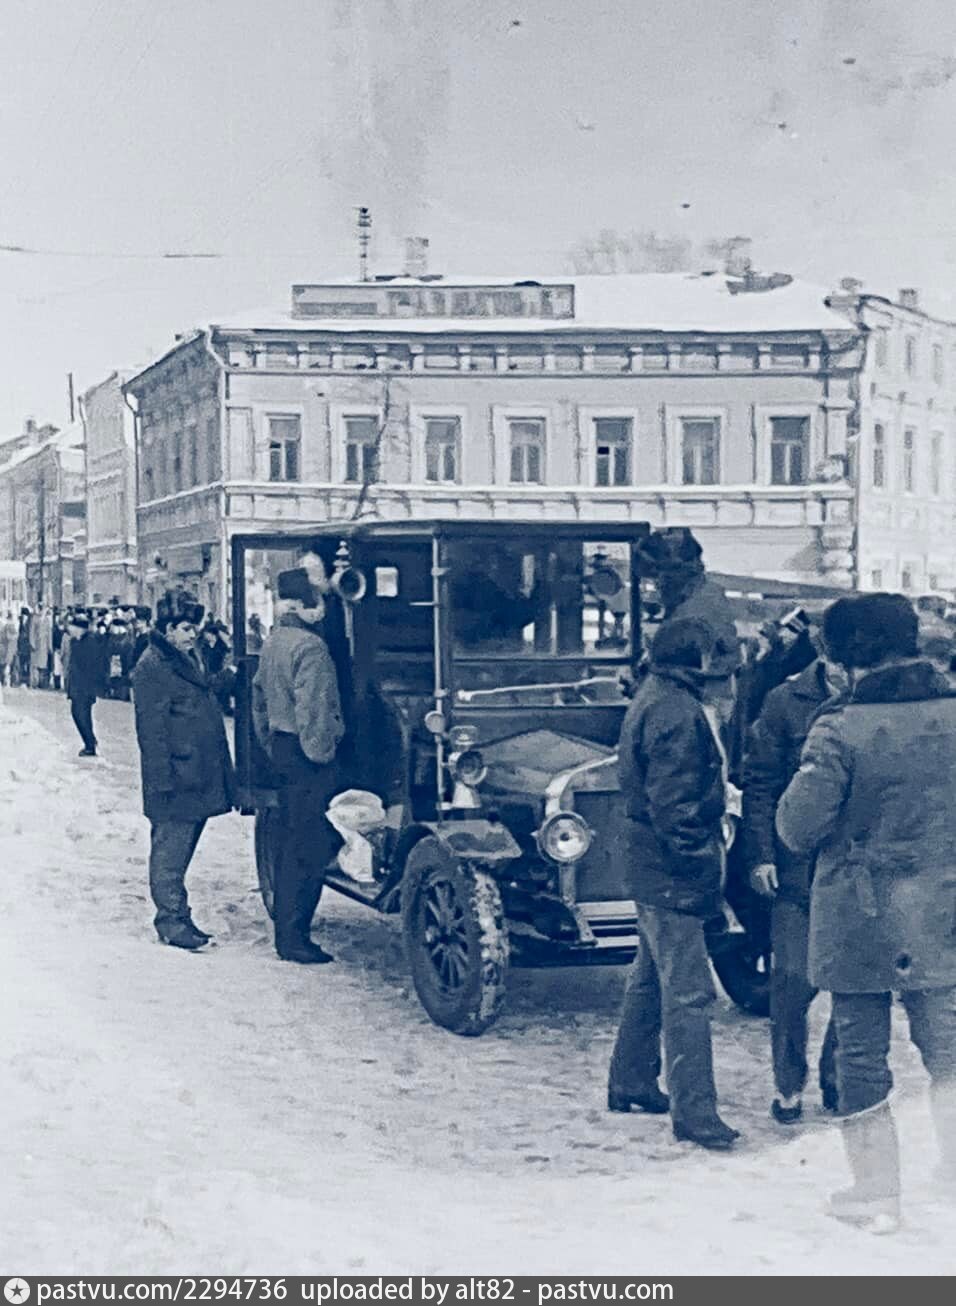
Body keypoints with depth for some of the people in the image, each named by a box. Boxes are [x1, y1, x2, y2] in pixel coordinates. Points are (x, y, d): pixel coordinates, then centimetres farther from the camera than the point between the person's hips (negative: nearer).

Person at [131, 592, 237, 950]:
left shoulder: (189, 659, 18)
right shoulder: (152, 667, -11)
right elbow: (150, 729, -16)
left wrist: (219, 769, 23)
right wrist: (162, 779, -20)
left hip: (199, 779, 9)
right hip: (175, 780, -9)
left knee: (181, 849, 14)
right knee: (169, 850, -3)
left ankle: (175, 917, 21)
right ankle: (172, 920, 2)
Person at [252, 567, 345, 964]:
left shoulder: (272, 642, 13)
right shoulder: (310, 647, -18)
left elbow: (260, 696, 21)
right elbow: (313, 707, -23)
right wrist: (321, 753, -17)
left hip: (283, 748, 10)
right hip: (307, 756, -10)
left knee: (292, 840, 18)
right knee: (309, 847, -5)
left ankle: (286, 930, 26)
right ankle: (294, 939, -2)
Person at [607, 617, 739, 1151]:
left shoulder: (653, 698, 15)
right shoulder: (676, 712, -18)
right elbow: (673, 801, -23)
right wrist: (699, 862, -20)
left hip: (652, 866, 11)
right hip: (674, 873, -11)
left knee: (652, 979, 20)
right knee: (688, 992, -8)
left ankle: (631, 1082, 32)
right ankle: (694, 1111, -5)